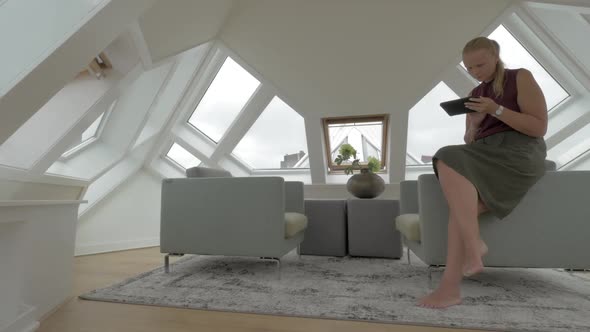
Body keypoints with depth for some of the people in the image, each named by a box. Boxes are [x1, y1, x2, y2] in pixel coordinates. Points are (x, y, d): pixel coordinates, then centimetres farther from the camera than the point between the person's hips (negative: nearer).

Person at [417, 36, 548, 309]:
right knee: (463, 198, -26)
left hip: (520, 153, -5)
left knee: (449, 162, -33)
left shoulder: (521, 78, 6)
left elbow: (539, 128, -4)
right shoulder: (475, 94, 21)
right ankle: (458, 273, -33)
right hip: (485, 156, 6)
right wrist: (474, 123, -4)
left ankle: (474, 245, -29)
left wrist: (496, 110, -13)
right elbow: (469, 142, 18)